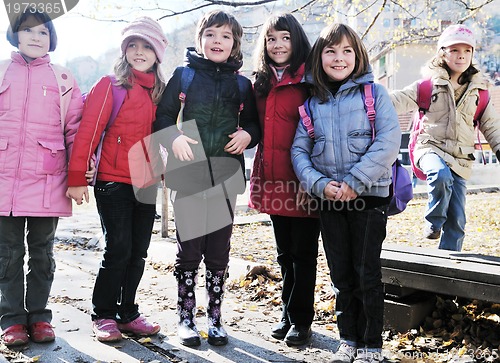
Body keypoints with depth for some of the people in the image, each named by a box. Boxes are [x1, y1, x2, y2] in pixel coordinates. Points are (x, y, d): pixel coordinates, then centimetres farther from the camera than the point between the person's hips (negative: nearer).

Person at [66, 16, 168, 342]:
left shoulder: (159, 92, 12)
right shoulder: (110, 85, -3)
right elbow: (88, 130, -9)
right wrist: (77, 178, -14)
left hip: (146, 184, 5)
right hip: (113, 182, -5)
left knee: (138, 252, 8)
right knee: (118, 249, -5)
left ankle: (128, 313, 22)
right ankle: (104, 315, 12)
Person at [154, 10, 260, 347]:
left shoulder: (242, 84, 10)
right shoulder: (183, 75, 4)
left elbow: (254, 122, 16)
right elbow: (163, 116, 5)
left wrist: (247, 134, -5)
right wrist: (173, 138, -14)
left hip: (226, 176, 2)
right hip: (188, 174, -2)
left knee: (219, 252, 7)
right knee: (189, 249, 4)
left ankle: (215, 316, 21)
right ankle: (186, 317, 17)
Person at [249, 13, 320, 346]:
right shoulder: (261, 83, 13)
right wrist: (261, 176, 10)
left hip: (302, 183, -6)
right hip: (275, 182, 6)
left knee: (303, 254, 5)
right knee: (285, 253, 16)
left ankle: (301, 320, 17)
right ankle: (289, 314, 29)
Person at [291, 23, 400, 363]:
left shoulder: (375, 93, -1)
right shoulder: (313, 103, 9)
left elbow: (388, 143, -12)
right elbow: (299, 151, 5)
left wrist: (354, 183, -17)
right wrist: (320, 184, -12)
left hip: (369, 196, -3)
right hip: (329, 200, 4)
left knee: (367, 274, 1)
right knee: (341, 275, 11)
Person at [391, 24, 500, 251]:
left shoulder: (478, 90, 10)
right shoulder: (430, 83, 0)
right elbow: (402, 100, -9)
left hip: (460, 158, 4)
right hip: (431, 147, -4)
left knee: (457, 219, 1)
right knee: (441, 175, -37)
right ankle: (433, 223, -12)